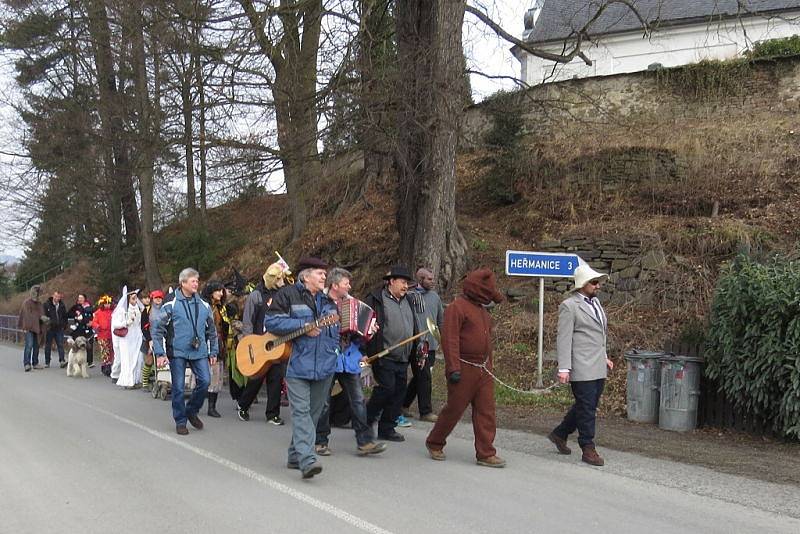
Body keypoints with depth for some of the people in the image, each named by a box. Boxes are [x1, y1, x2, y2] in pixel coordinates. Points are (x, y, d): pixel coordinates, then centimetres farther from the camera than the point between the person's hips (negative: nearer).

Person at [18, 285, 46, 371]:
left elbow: (41, 313, 18)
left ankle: (35, 363, 17)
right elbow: (28, 315, -14)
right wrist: (40, 317, -20)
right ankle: (26, 364, -18)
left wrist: (43, 318, -2)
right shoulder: (27, 302, -6)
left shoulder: (39, 303, 15)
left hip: (37, 328, 7)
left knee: (36, 346, 9)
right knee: (29, 345, -16)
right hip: (29, 327, -7)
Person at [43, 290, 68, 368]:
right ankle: (47, 362, 15)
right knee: (48, 345, 7)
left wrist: (64, 325, 10)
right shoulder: (47, 305, -2)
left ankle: (62, 361, -11)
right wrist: (46, 325, -11)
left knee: (60, 345, -6)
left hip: (59, 329, 2)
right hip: (49, 328, -2)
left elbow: (65, 317, 20)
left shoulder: (62, 305, 10)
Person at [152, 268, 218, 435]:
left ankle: (191, 411, 16)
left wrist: (213, 352, 14)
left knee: (205, 381, -8)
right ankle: (180, 421, 15)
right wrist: (160, 353, -9)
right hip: (177, 352, -3)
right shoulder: (171, 305, -4)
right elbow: (157, 329, -3)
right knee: (178, 387, 0)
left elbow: (211, 331, 17)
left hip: (199, 352, 3)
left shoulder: (204, 306, 8)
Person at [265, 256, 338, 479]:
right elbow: (271, 322, -10)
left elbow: (335, 329, 28)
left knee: (313, 413, 9)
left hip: (324, 367, 6)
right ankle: (307, 460, -19)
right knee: (301, 411, -12)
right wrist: (304, 325, -15)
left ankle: (295, 456, 21)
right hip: (297, 365, -6)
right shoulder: (288, 294, -1)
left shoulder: (328, 300, 18)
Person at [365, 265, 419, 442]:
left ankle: (387, 429, 16)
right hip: (384, 356, -8)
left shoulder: (407, 301, 18)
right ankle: (365, 420, 7)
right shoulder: (376, 300, -6)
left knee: (399, 391, 7)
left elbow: (413, 327, 26)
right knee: (387, 388, -12)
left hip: (403, 358, 8)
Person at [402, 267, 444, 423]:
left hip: (431, 344, 7)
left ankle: (404, 404, 27)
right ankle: (425, 412, 6)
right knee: (423, 377, -3)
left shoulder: (434, 296, 11)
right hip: (417, 344, -7)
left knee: (419, 377, 13)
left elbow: (441, 318, 20)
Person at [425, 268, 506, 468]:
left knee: (486, 411, 4)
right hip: (464, 369, -8)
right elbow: (450, 339, -17)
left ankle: (486, 454, 8)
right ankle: (434, 444, 22)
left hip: (483, 370, 8)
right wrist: (453, 368, -22)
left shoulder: (482, 310, 18)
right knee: (454, 409, 2)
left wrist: (489, 366, 24)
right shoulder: (457, 307, -11)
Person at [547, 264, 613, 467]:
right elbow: (564, 339, -13)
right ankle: (588, 449, 8)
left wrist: (605, 357, 22)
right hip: (581, 368, -8)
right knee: (586, 408, -3)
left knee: (586, 406, 15)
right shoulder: (569, 306, -10)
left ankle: (559, 434, 30)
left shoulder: (595, 302, 16)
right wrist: (564, 368, -18)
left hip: (598, 367, 8)